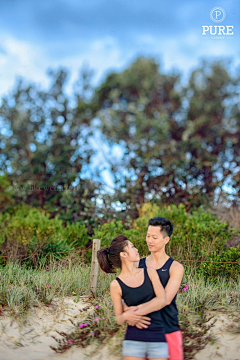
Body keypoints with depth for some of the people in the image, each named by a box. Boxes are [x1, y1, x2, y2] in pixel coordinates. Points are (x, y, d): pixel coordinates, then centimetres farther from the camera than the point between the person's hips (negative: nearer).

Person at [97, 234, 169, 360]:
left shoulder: (150, 272, 4)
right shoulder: (116, 285, -2)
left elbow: (162, 300, -8)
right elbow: (119, 319, 5)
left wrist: (137, 310, -14)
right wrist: (126, 316, -17)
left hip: (158, 339, 2)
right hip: (134, 340, -2)